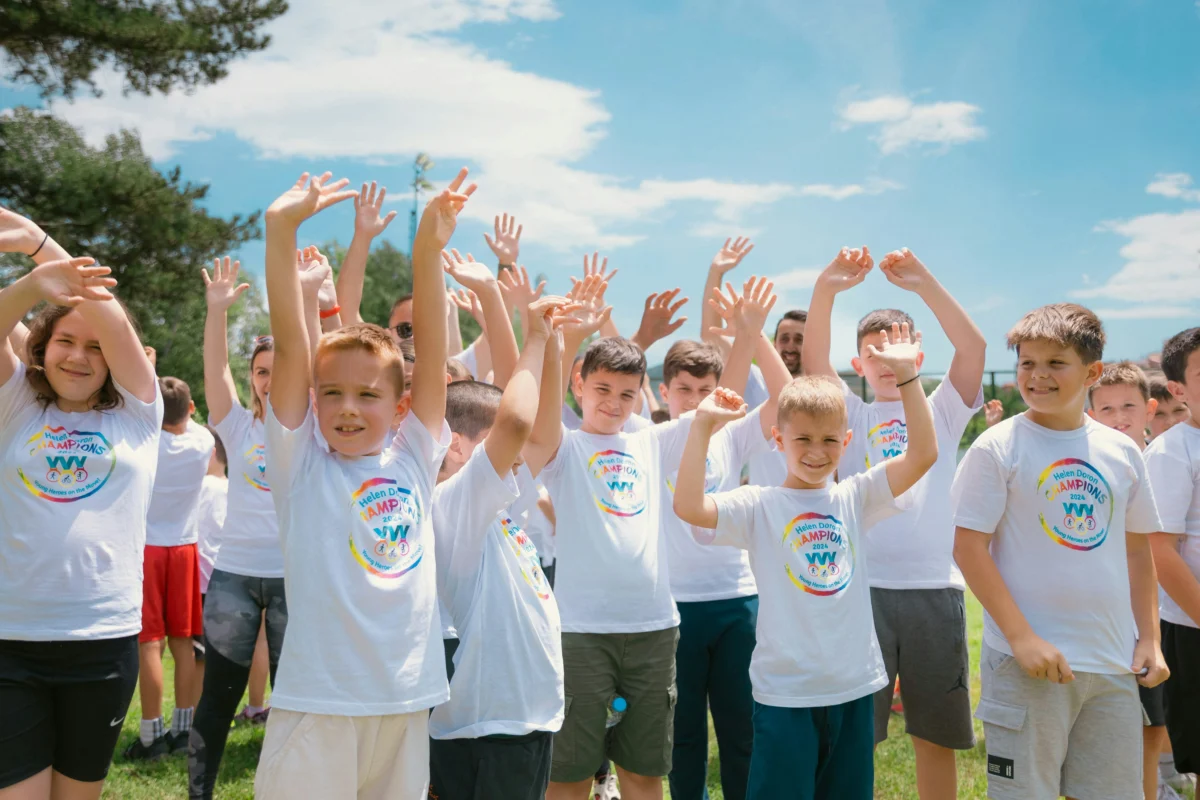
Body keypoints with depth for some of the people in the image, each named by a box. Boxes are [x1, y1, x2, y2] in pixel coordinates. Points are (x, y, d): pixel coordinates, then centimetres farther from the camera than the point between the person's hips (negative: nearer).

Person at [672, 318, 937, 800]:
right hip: (785, 693, -4)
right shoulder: (758, 506, -8)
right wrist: (703, 424, -23)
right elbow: (688, 506, -24)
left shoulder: (854, 498, 2)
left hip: (855, 687, 4)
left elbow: (923, 455, -6)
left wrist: (907, 376, -11)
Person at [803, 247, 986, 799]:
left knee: (936, 733, 12)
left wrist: (925, 285, -17)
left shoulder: (941, 412, 10)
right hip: (862, 587, 0)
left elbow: (973, 348, -6)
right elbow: (813, 358, -6)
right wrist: (826, 289, -22)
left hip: (935, 587, 1)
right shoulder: (851, 415, 9)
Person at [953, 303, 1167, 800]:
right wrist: (1022, 637, -16)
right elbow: (968, 548, -11)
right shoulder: (998, 447, -8)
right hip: (1028, 660, -4)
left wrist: (1149, 637, 7)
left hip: (1115, 664, 5)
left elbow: (1137, 550, 14)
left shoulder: (1122, 452, 6)